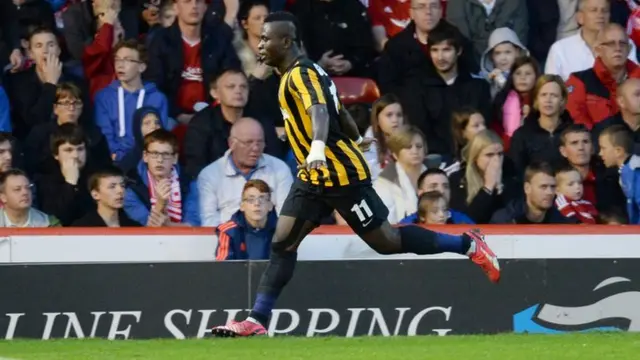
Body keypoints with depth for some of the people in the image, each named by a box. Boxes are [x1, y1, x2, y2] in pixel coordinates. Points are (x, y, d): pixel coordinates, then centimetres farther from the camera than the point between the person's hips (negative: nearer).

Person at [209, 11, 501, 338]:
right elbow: (339, 112, 25)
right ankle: (257, 321, -2)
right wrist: (355, 140, 43)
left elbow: (319, 110, -37)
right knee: (282, 243, 0)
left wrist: (318, 146, -56)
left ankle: (469, 245, 9)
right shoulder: (295, 74, 12)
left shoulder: (301, 73, -17)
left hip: (341, 175, -10)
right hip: (313, 177, 10)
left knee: (386, 242, -3)